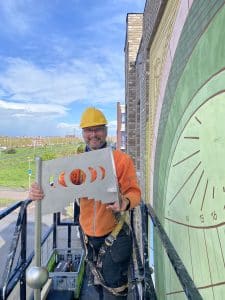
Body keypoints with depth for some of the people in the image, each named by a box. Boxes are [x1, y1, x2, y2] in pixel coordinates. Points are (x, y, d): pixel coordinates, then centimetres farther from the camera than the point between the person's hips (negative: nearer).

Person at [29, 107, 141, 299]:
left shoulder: (122, 159, -13)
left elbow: (134, 192, -15)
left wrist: (125, 202, -38)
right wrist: (40, 192, -29)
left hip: (115, 236, -4)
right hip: (89, 236, 4)